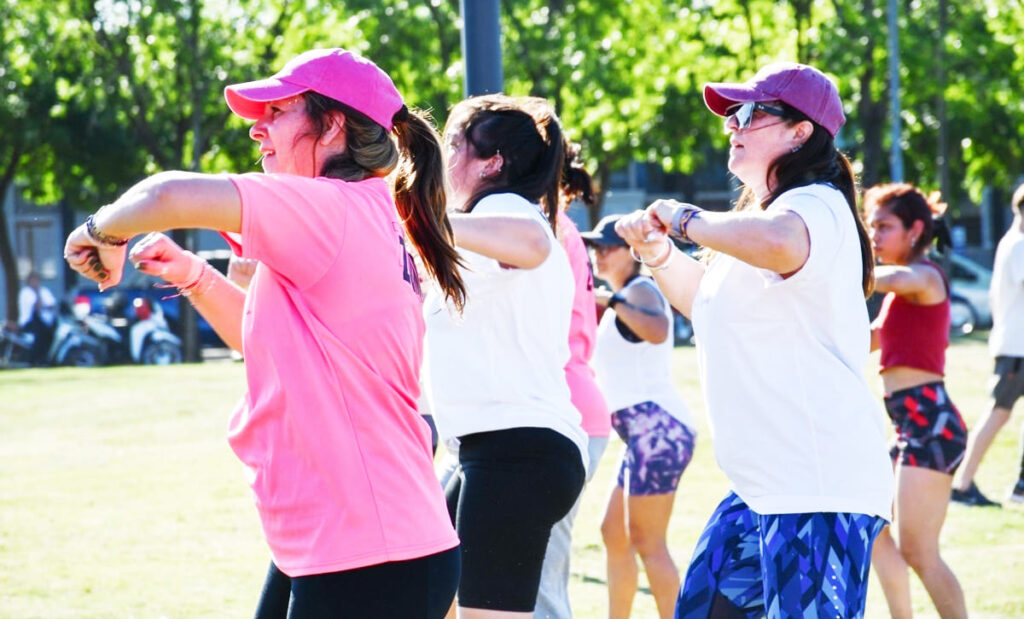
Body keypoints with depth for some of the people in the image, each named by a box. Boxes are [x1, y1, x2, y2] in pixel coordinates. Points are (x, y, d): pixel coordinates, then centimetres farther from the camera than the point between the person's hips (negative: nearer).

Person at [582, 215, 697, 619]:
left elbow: (657, 331, -33)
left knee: (648, 543, -10)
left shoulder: (640, 289, -9)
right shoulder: (622, 297, 20)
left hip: (656, 426, -11)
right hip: (647, 432, 11)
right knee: (614, 534, 16)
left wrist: (611, 301, -27)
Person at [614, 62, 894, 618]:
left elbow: (776, 243, -39)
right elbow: (702, 297, 38)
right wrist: (656, 250, 18)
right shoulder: (757, 217, 21)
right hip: (762, 488, 11)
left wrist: (687, 219, -21)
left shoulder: (816, 206, -12)